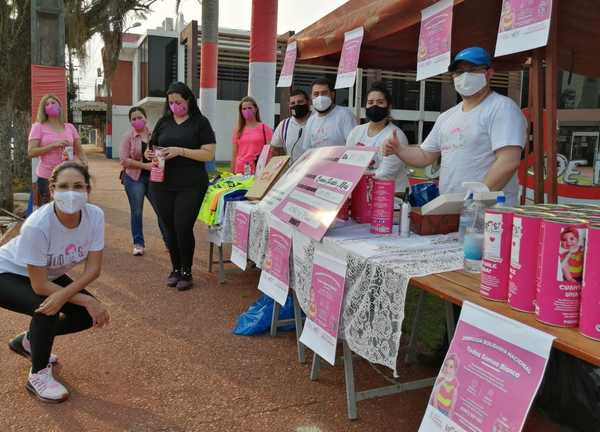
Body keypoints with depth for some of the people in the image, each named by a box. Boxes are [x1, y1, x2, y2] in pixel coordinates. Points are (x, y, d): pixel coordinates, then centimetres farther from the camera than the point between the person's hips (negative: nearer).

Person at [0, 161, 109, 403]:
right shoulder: (37, 225, -37)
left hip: (49, 275, 6)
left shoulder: (95, 216, -25)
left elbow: (93, 268, -20)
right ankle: (38, 375, -5)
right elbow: (39, 286, -29)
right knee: (48, 307, -31)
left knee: (89, 315, -6)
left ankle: (28, 342, 20)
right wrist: (87, 300, -29)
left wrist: (63, 295, -36)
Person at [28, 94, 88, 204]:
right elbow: (31, 152, -8)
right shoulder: (38, 127, -1)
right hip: (46, 177, -3)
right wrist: (53, 145, -17)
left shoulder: (70, 127, 9)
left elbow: (80, 151, 13)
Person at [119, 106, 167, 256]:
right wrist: (145, 165, -17)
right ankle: (138, 244, 17)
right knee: (137, 212, 6)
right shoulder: (128, 136, -3)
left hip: (153, 177, 2)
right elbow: (124, 160, -10)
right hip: (135, 178, -2)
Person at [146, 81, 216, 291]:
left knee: (183, 227, -6)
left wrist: (180, 151, -19)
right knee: (169, 228, 8)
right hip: (162, 185, 4)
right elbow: (152, 148, 18)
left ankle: (186, 272, 11)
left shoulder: (200, 123, 0)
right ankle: (175, 269, 24)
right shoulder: (163, 122, 11)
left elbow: (209, 154, -9)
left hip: (191, 186, -4)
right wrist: (150, 154, -6)